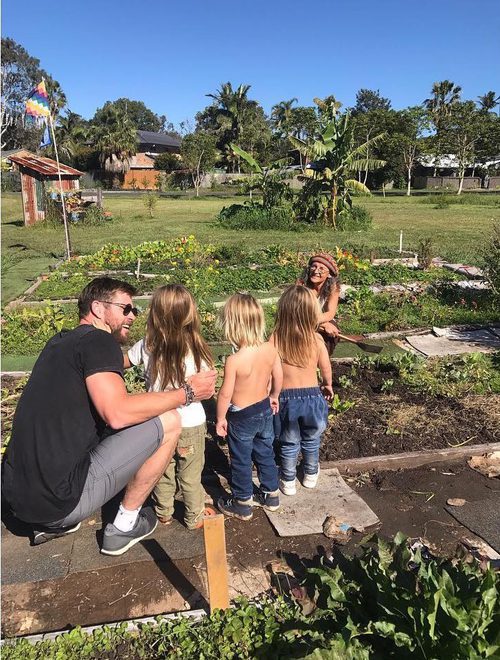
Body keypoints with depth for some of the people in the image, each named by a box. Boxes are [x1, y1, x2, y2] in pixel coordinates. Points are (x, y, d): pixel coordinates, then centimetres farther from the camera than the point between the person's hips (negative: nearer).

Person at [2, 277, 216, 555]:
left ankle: (53, 523, 23)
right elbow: (117, 413, -24)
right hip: (60, 498, -9)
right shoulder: (99, 340, -11)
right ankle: (124, 528, 9)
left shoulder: (60, 342, 14)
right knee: (169, 422, -7)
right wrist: (187, 392, -14)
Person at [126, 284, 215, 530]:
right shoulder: (196, 349, -21)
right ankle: (194, 517, 35)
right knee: (190, 474, 17)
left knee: (162, 471, 23)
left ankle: (163, 513, 42)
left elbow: (122, 362, 5)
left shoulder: (146, 346, -15)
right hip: (191, 423, -2)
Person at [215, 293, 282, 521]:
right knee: (265, 453, 24)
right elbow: (278, 378, 2)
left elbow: (225, 394, -20)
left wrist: (221, 418, -5)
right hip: (265, 410, 6)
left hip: (242, 417, -6)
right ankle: (271, 494, 40)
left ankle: (242, 504, 31)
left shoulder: (233, 361, -28)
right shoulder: (270, 349, -12)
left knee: (241, 461, 14)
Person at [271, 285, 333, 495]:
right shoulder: (316, 339, -13)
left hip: (287, 398, -1)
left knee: (289, 444, 20)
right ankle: (310, 475, 45)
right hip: (312, 396, 1)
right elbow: (326, 369, -1)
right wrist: (328, 386, 19)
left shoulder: (275, 339, -17)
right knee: (311, 441, 25)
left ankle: (288, 482, 35)